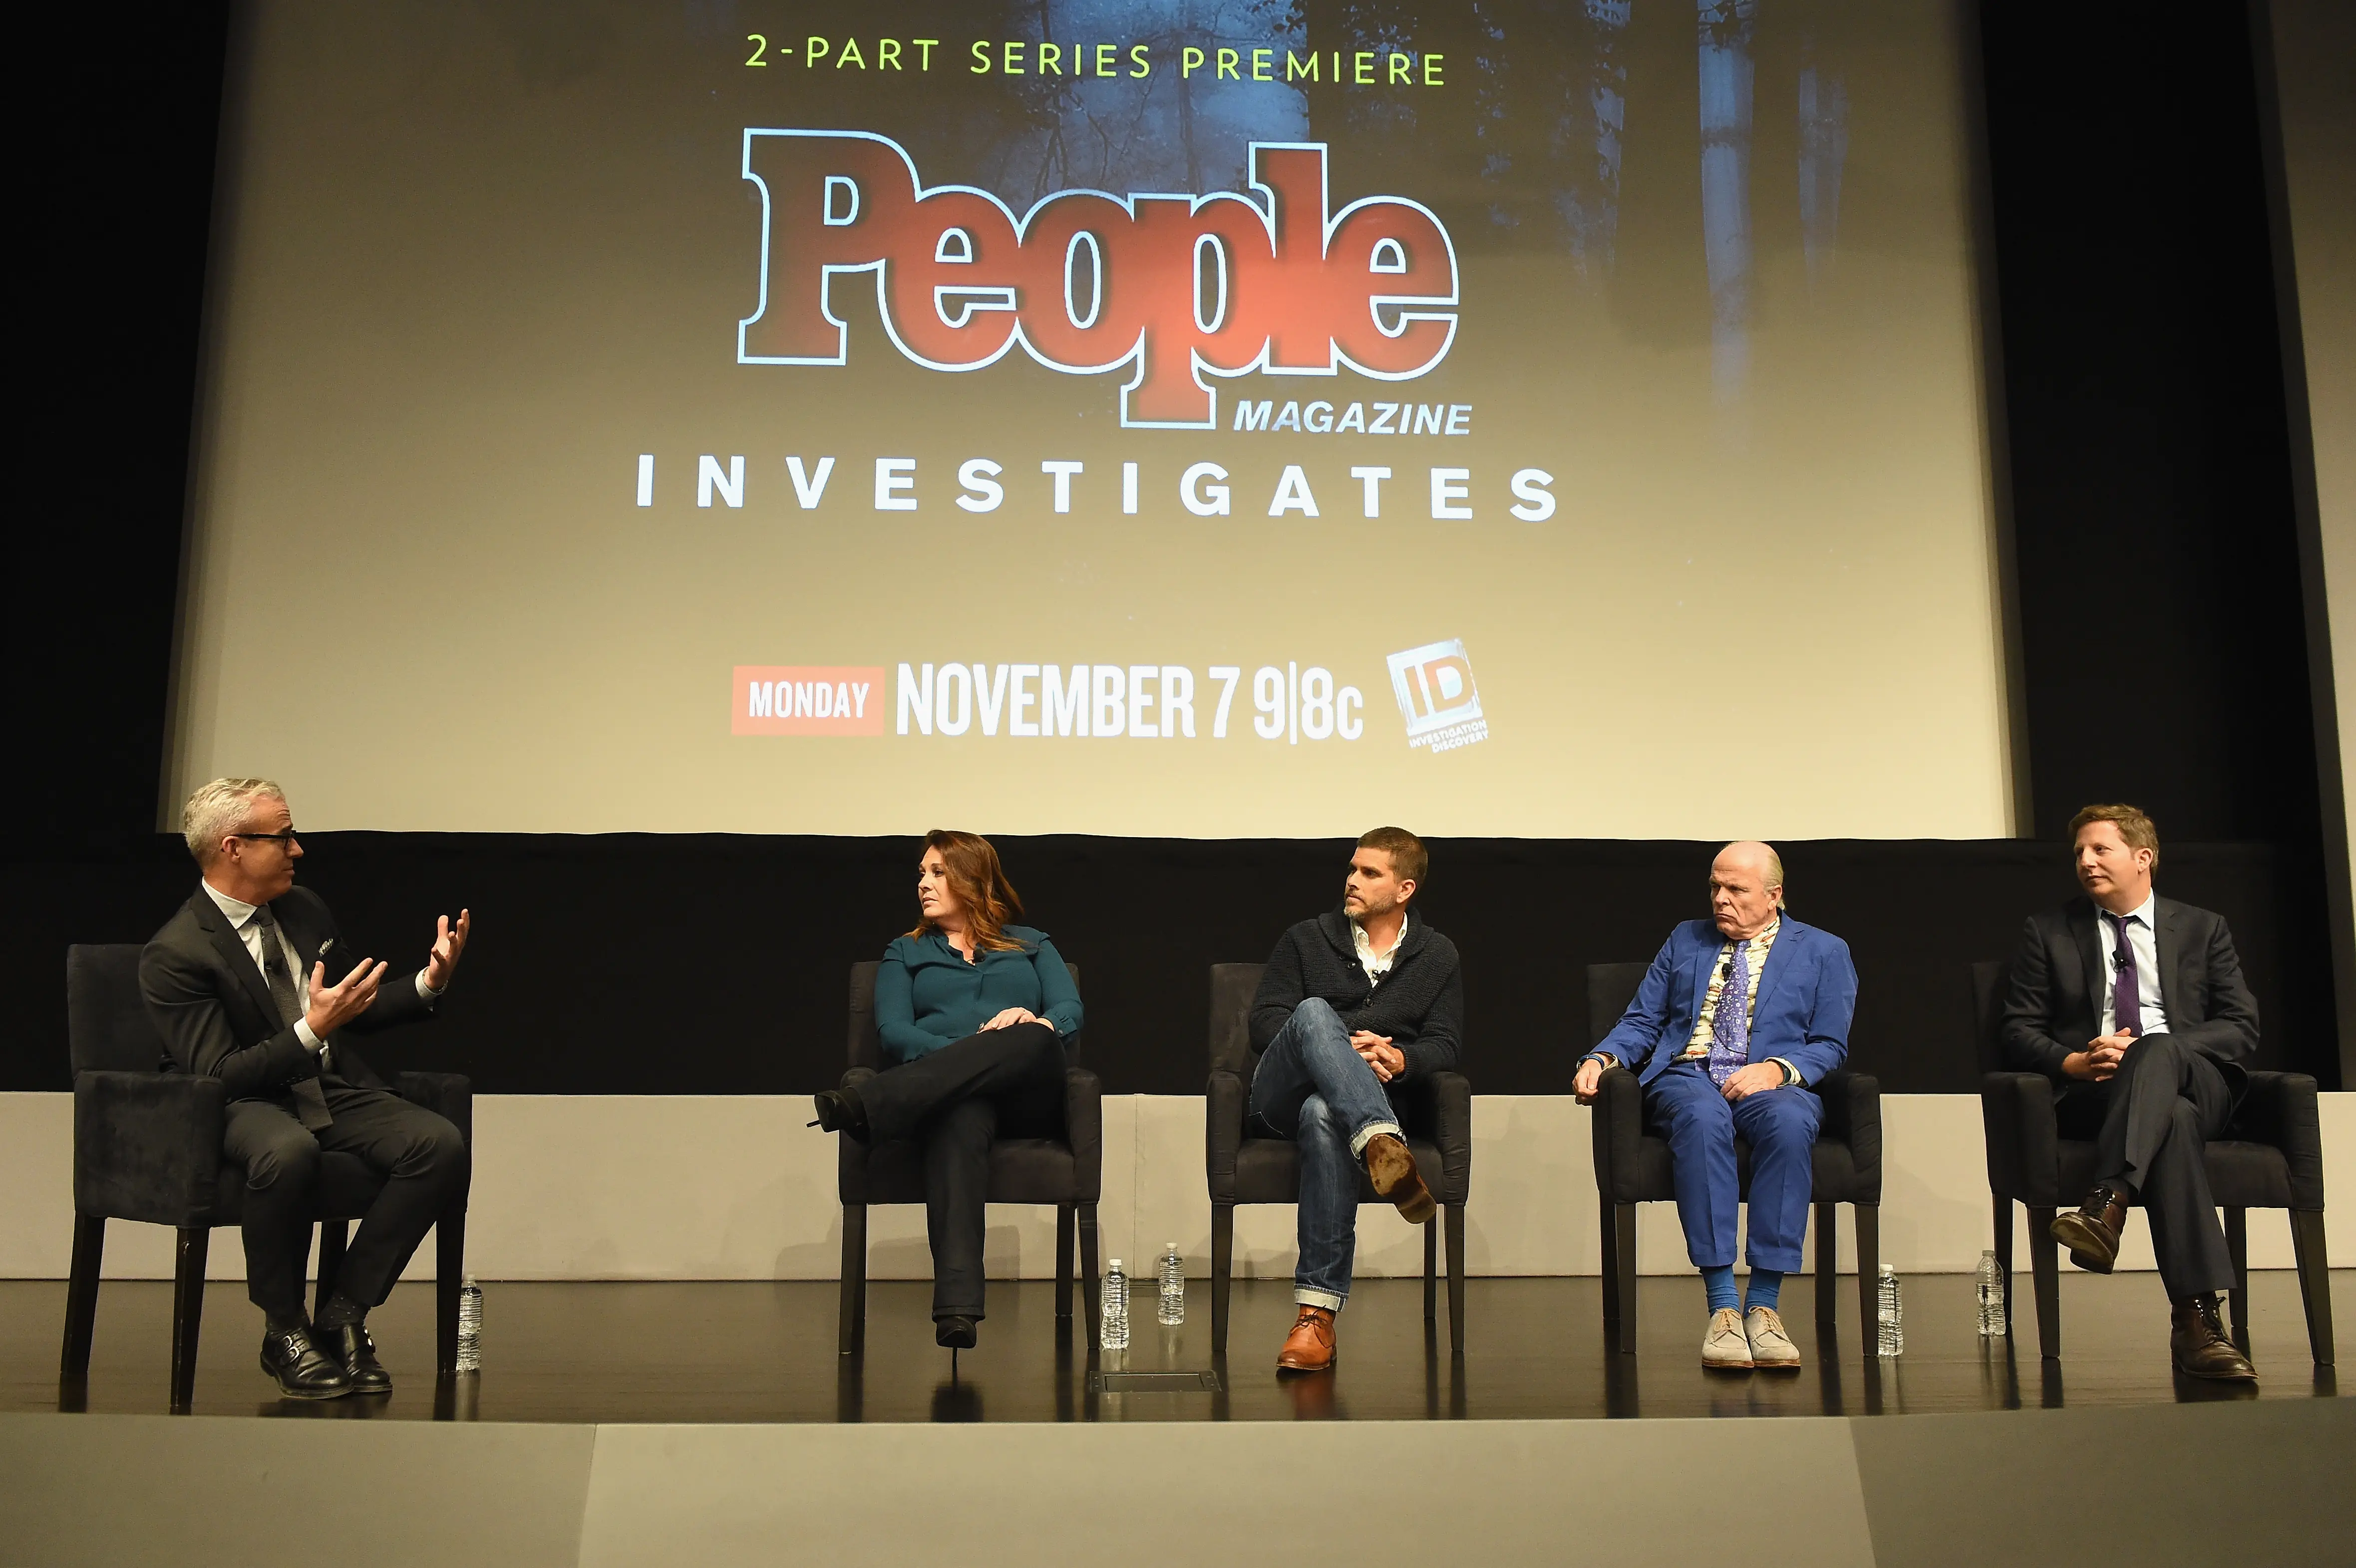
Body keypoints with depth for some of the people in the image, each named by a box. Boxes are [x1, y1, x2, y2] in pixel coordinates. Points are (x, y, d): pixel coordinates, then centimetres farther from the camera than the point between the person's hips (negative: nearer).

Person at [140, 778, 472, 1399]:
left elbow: (358, 1012, 22)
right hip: (246, 1105, -6)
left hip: (336, 1090, 6)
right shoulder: (175, 954, -11)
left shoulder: (305, 910, 11)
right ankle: (285, 1334, -18)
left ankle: (344, 1314, -12)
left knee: (442, 1145, -22)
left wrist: (429, 983, 5)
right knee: (289, 1154, -41)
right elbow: (216, 1074, -17)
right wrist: (312, 1031, -28)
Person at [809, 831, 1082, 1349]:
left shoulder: (1032, 945, 29)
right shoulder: (905, 953, 28)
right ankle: (957, 1308, -60)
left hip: (1026, 1094, 1)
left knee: (1034, 1039, -37)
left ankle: (864, 1108, -50)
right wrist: (964, 1054, -11)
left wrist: (1039, 1023, -15)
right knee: (961, 1118, -42)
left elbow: (1071, 1012, 10)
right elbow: (894, 1033, 9)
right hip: (941, 1094, -1)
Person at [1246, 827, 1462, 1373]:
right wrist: (1337, 1051, -12)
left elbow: (1444, 1045, 10)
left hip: (1368, 1103, -1)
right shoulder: (1306, 940, 16)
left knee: (1323, 1115, -41)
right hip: (1280, 1097, 1)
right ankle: (1382, 1146, -57)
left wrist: (1398, 1058, -14)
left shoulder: (1437, 956, 19)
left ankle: (1319, 1314, -44)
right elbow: (1264, 1021, 5)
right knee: (1314, 1013, -33)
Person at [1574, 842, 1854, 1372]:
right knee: (1702, 1116, -38)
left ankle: (1763, 1305, -35)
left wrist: (1778, 1069, -13)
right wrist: (1601, 1058, -1)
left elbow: (1830, 1046, 7)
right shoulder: (1685, 941, 24)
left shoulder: (1823, 952, 16)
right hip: (1686, 1076, 1)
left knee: (1789, 1121, -39)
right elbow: (1641, 1022, 20)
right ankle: (1722, 1307, -38)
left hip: (1772, 1082, -1)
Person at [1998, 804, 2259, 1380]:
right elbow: (2020, 1031, 11)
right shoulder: (2049, 933, 19)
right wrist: (2074, 1062, -12)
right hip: (2089, 1093, -1)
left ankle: (2106, 1206, -56)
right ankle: (2196, 1320, -50)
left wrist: (2142, 1051, -10)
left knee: (2156, 1051, -39)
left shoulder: (2203, 929, 20)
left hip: (2194, 1081, 1)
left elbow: (2242, 1028, 7)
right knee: (2173, 1120, -38)